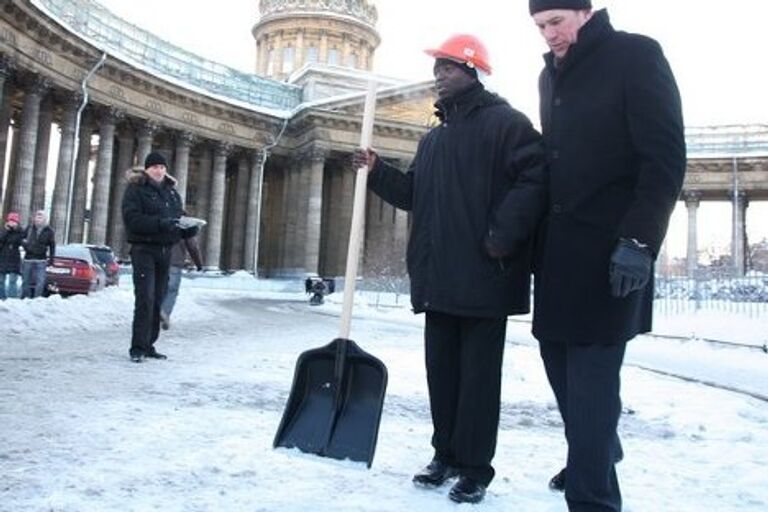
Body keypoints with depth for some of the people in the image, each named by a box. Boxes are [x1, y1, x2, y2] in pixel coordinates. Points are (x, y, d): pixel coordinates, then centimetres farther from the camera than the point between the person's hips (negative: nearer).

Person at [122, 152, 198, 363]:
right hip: (144, 249, -6)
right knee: (145, 299, -13)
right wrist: (160, 223, -26)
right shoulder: (135, 188, -2)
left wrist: (189, 228, -4)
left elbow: (179, 218, 19)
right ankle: (137, 348, -8)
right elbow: (132, 218, -14)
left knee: (158, 300, 8)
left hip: (165, 250, 6)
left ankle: (148, 345, 17)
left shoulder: (171, 191, 16)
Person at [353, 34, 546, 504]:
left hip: (484, 276, -8)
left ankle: (475, 468, 11)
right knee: (442, 369, 13)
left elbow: (535, 179, -16)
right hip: (438, 277, 8)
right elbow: (414, 194, 24)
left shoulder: (506, 122, -4)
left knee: (479, 374, 0)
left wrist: (503, 235, -22)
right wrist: (377, 170, 12)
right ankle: (446, 455, 27)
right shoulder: (433, 138, 22)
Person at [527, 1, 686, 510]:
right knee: (559, 359, 12)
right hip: (558, 246, 7)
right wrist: (539, 235, 15)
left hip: (612, 249, -7)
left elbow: (666, 157, -11)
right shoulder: (551, 75, 16)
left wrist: (639, 238, -20)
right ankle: (599, 452, 34)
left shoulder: (636, 56, -4)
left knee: (592, 371, -8)